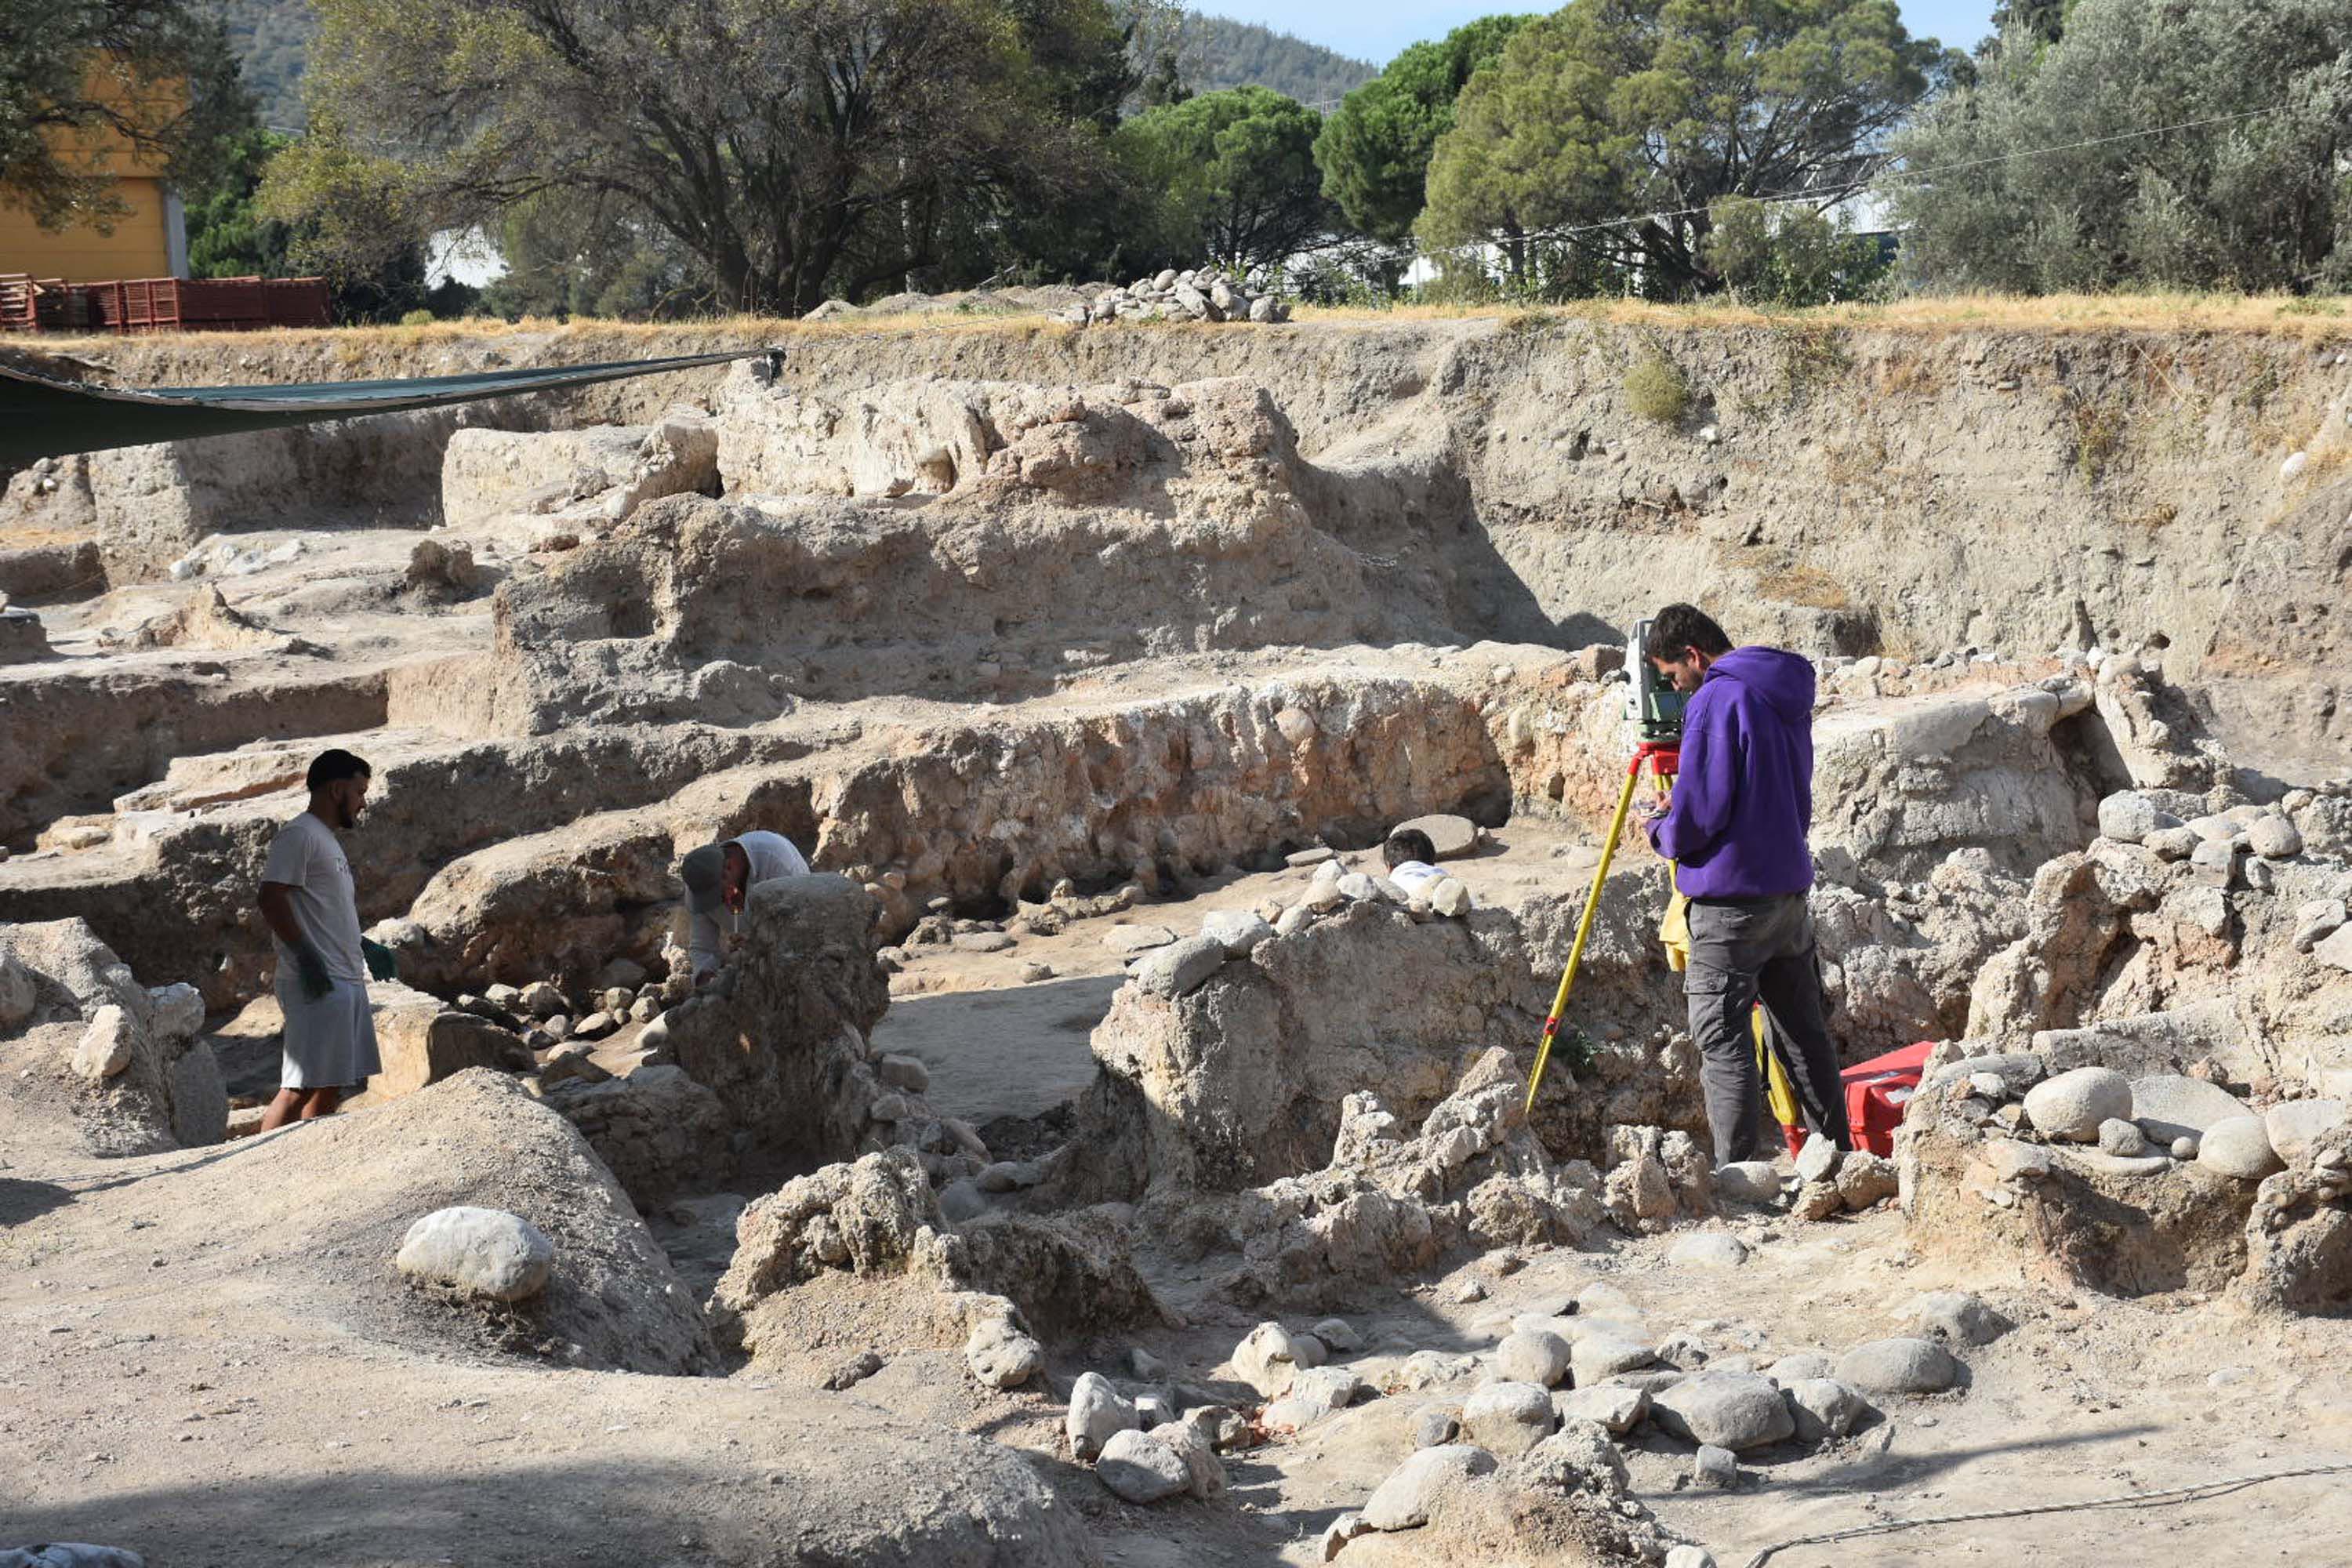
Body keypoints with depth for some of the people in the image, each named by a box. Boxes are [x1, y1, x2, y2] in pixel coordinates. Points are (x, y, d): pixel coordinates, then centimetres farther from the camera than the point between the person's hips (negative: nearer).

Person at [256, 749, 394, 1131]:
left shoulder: (327, 840, 22)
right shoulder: (298, 835, -9)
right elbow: (272, 899, -19)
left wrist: (365, 948, 25)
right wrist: (305, 955, -24)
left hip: (346, 981, 10)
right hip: (316, 984, -10)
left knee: (331, 1086, 10)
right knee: (301, 1086, -12)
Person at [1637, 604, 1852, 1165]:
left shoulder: (1715, 700, -14)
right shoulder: (1787, 697, 13)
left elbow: (1699, 814, -18)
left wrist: (1658, 829, 3)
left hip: (1732, 899, -9)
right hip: (1791, 887, 9)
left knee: (1722, 1037, -3)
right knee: (1804, 1033, 15)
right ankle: (1838, 1157, 21)